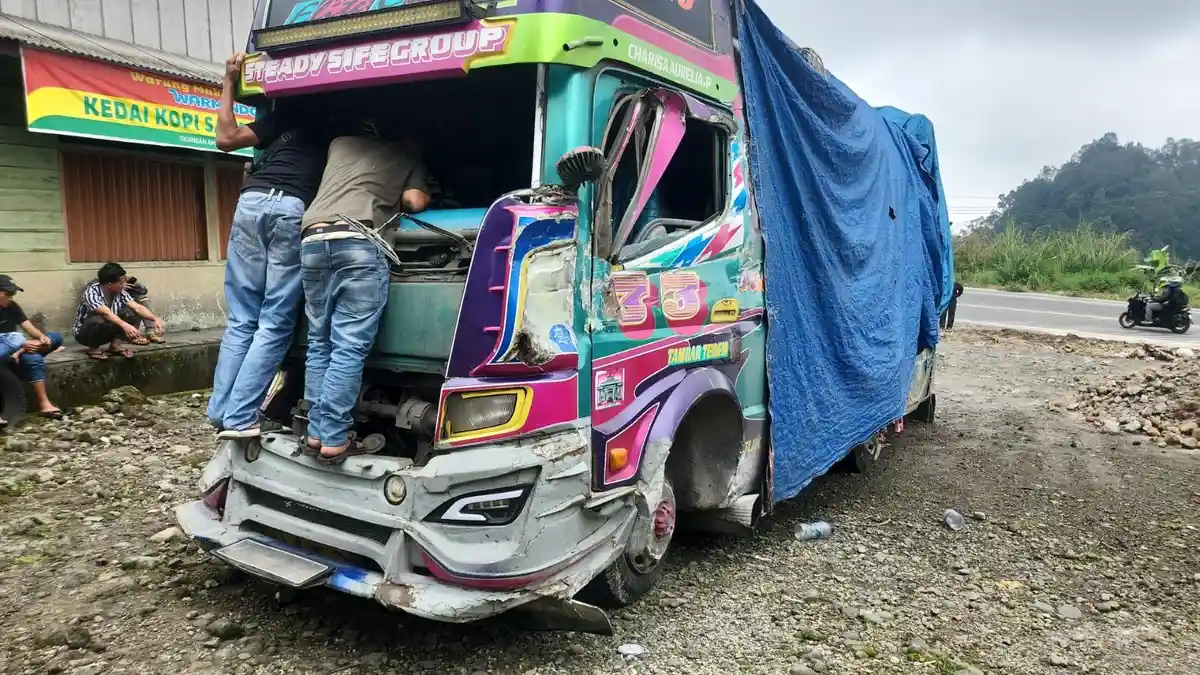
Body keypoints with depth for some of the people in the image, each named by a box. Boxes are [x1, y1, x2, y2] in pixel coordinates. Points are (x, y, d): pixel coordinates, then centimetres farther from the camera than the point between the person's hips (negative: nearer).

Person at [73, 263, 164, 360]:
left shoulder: (120, 292, -9)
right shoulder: (91, 292, -27)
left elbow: (138, 307, -18)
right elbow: (106, 313, -42)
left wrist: (155, 319, -35)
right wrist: (124, 325, -58)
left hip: (108, 330, 6)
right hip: (84, 332, -6)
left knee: (132, 312, -13)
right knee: (100, 320, -38)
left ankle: (115, 345, -12)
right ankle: (93, 348, -14)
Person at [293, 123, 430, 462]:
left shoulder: (339, 143, 33)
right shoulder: (408, 156, 23)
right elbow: (415, 203, 12)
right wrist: (419, 195, 34)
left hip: (313, 241, 5)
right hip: (358, 243, -4)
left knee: (319, 344, 12)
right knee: (349, 349, -6)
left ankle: (316, 433, 10)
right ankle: (334, 439, -9)